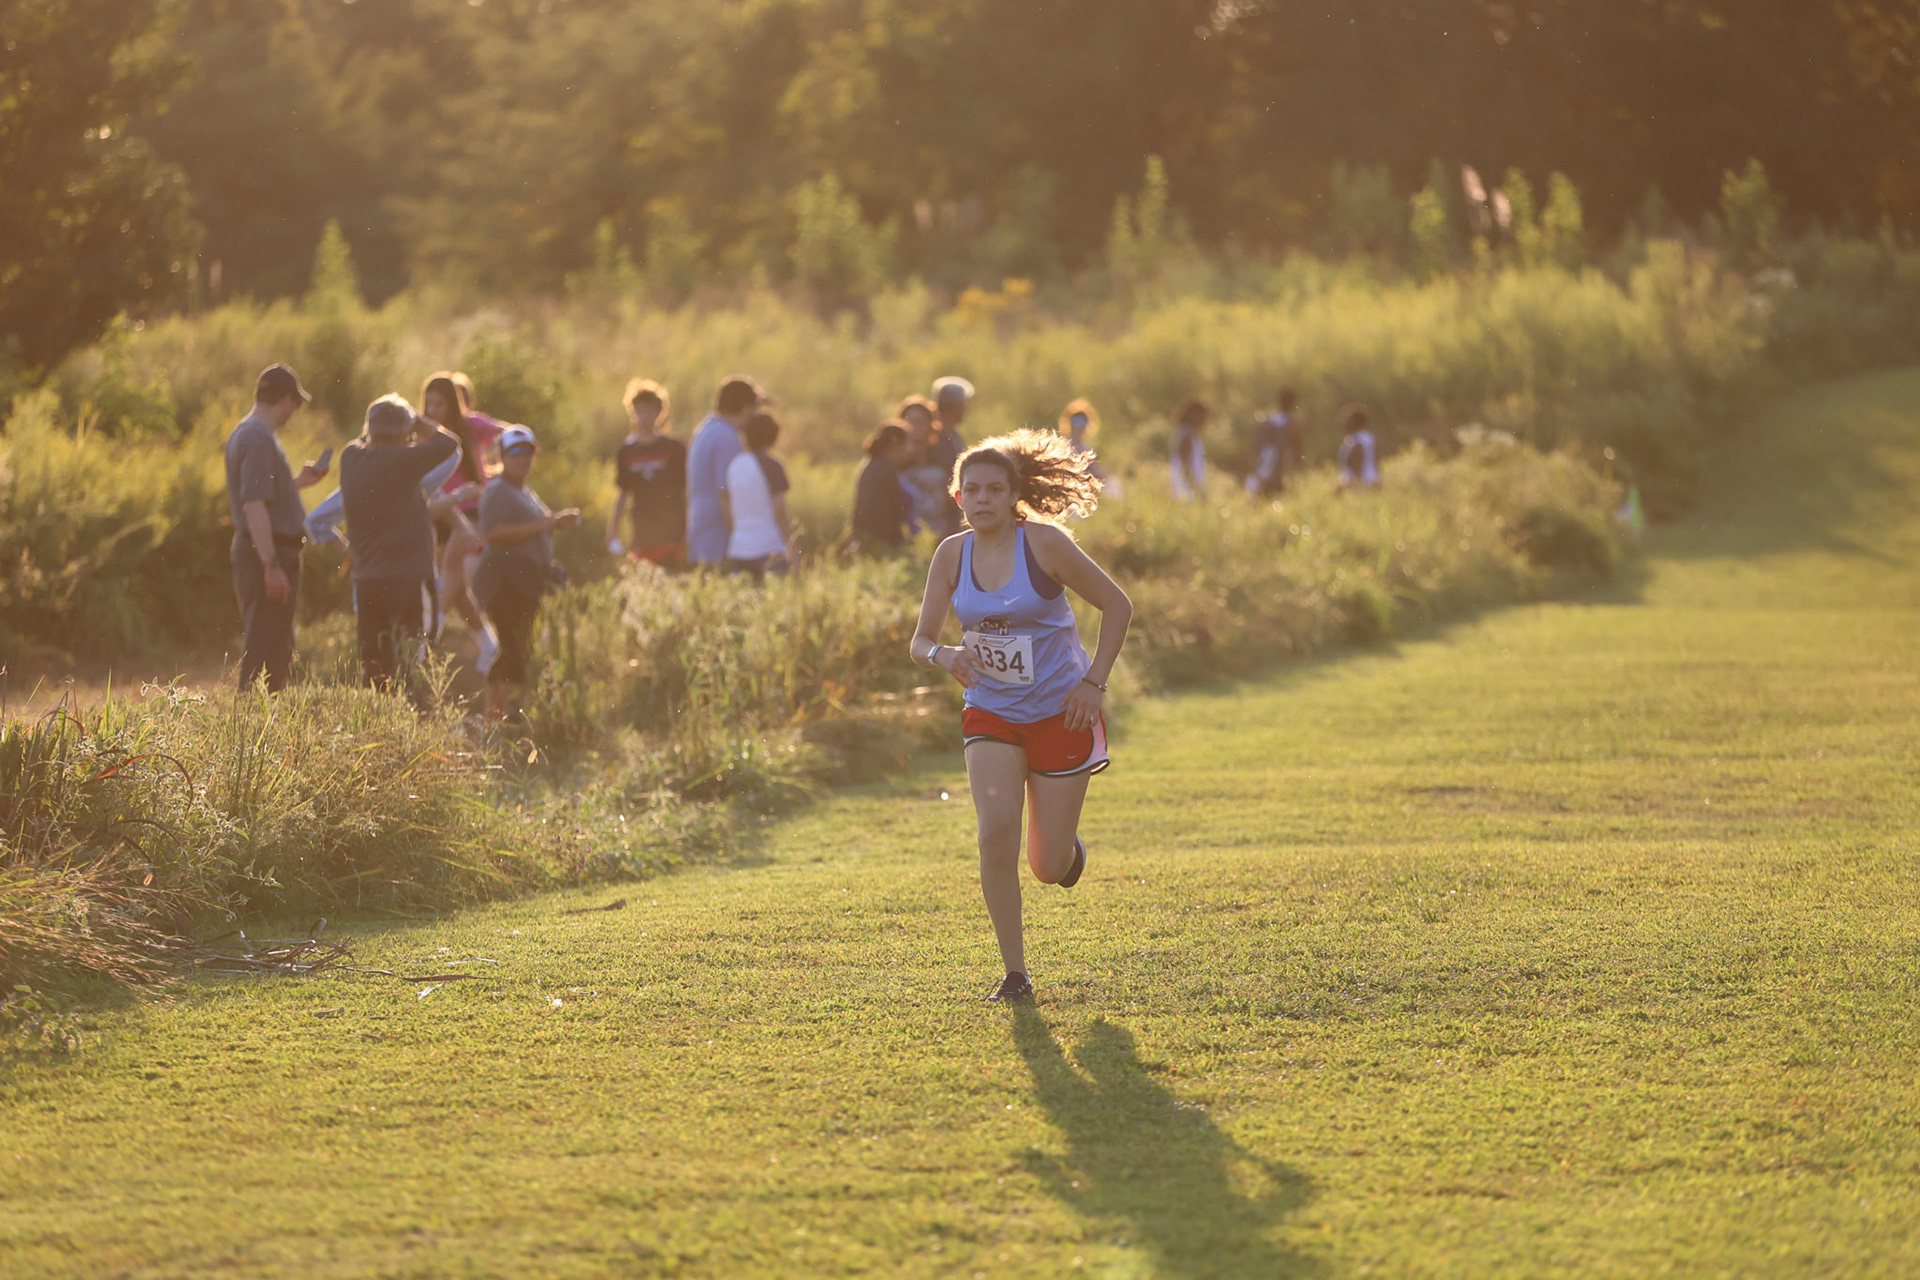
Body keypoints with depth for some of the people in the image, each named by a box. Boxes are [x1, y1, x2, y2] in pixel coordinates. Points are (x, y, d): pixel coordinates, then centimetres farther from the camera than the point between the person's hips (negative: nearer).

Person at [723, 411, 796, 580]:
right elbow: (779, 511, -12)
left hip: (738, 548, 6)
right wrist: (789, 548, -8)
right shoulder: (771, 466, -7)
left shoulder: (734, 466, 11)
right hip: (770, 547, -6)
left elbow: (728, 512, 14)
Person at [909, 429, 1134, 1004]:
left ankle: (1067, 847, 41)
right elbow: (921, 640, 2)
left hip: (1060, 713, -2)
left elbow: (1116, 605, -6)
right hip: (991, 714, 3)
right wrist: (941, 654, -22)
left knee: (1048, 868, 0)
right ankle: (1014, 973, -8)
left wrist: (1094, 681, -12)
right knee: (996, 832, -20)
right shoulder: (953, 554, -3)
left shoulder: (1042, 542, -14)